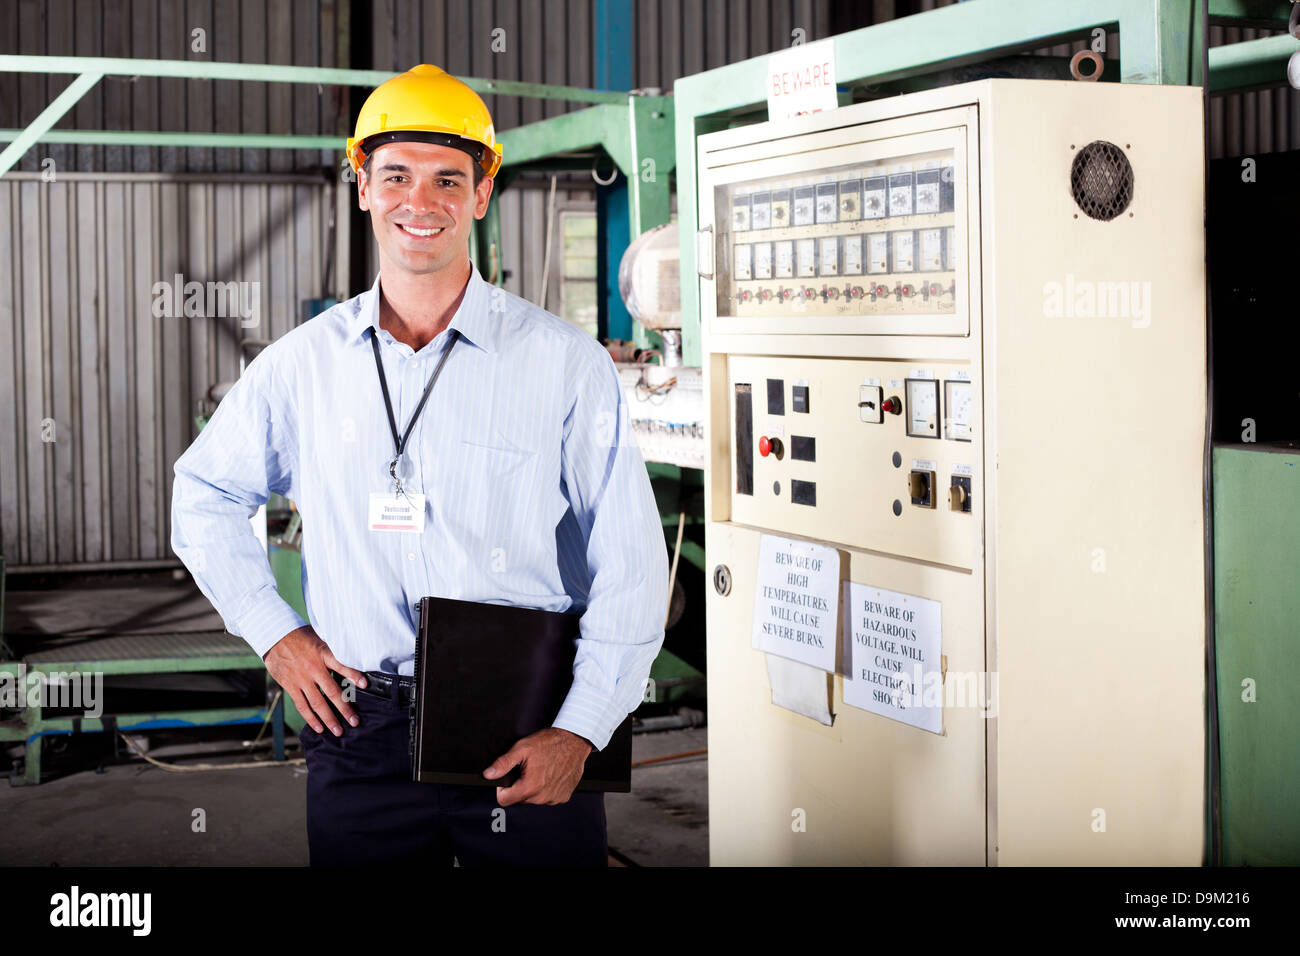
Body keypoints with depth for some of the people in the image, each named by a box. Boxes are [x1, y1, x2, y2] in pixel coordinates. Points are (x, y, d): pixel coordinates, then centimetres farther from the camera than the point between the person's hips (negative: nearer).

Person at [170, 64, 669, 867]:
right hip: (361, 737, 2)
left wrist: (579, 731, -9)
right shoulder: (303, 364, 5)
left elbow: (630, 565, -3)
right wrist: (275, 632, 7)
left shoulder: (566, 362, -3)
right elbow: (205, 498, 19)